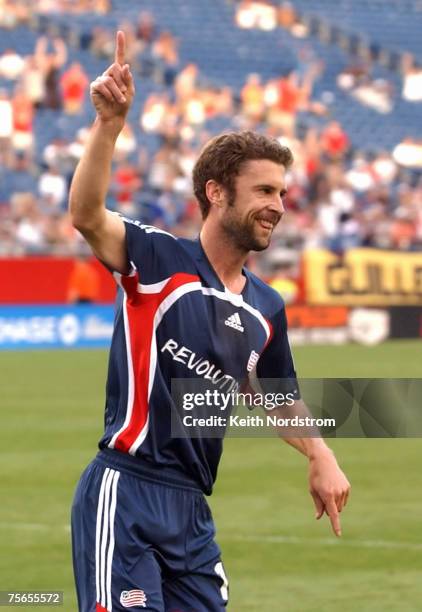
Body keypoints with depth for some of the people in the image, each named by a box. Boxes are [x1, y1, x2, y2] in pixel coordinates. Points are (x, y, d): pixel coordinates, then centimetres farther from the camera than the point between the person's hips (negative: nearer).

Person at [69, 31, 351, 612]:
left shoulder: (267, 307, 15)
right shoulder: (159, 259, -5)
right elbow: (87, 215, -24)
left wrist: (319, 454, 12)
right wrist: (109, 122, -38)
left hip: (192, 508, 7)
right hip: (124, 493, -7)